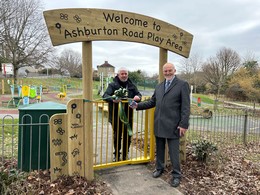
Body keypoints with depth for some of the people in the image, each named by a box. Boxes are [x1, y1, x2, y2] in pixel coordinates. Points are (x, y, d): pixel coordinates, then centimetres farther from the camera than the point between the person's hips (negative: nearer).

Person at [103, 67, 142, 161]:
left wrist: (138, 97, -15)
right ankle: (116, 155, 29)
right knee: (117, 136, 9)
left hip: (128, 115, 4)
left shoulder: (131, 85, 9)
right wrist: (113, 99, -39)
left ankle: (125, 155, 30)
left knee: (128, 136, 11)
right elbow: (105, 95, -17)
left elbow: (138, 94, 11)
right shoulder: (113, 85, -5)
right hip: (116, 116, -3)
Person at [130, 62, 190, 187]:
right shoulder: (159, 87, 14)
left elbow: (185, 106, -9)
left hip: (173, 125, -5)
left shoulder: (182, 85, -5)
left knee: (174, 151, 3)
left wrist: (183, 124, -15)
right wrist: (138, 105, 6)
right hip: (159, 124, 6)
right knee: (159, 149, 17)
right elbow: (152, 102, 18)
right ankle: (159, 168, 36)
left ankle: (176, 175, 20)